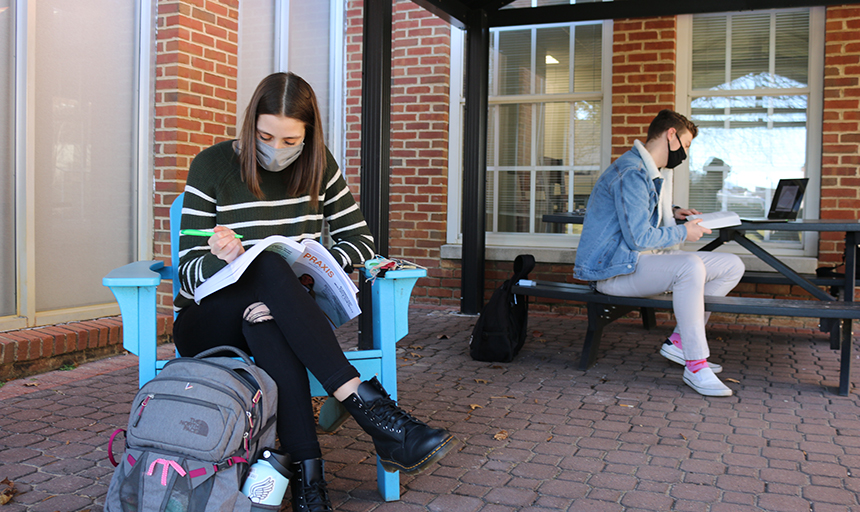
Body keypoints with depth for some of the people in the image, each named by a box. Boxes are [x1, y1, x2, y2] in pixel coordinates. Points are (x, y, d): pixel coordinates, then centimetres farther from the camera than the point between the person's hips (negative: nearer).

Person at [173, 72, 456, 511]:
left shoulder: (318, 168, 2)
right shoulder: (213, 166, -7)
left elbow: (360, 240, 2)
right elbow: (189, 272, -8)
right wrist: (219, 259, -32)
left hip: (278, 310, 2)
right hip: (207, 322, -2)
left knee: (266, 318, -37)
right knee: (267, 266, -36)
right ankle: (368, 405, -44)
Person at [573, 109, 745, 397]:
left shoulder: (652, 173, 18)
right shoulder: (631, 173, -17)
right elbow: (639, 237, -23)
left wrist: (671, 214, 18)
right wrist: (683, 233, -9)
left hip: (639, 261, 11)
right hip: (613, 269, -11)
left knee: (732, 266, 3)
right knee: (690, 265, -37)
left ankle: (679, 341, 0)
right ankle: (696, 367, -28)